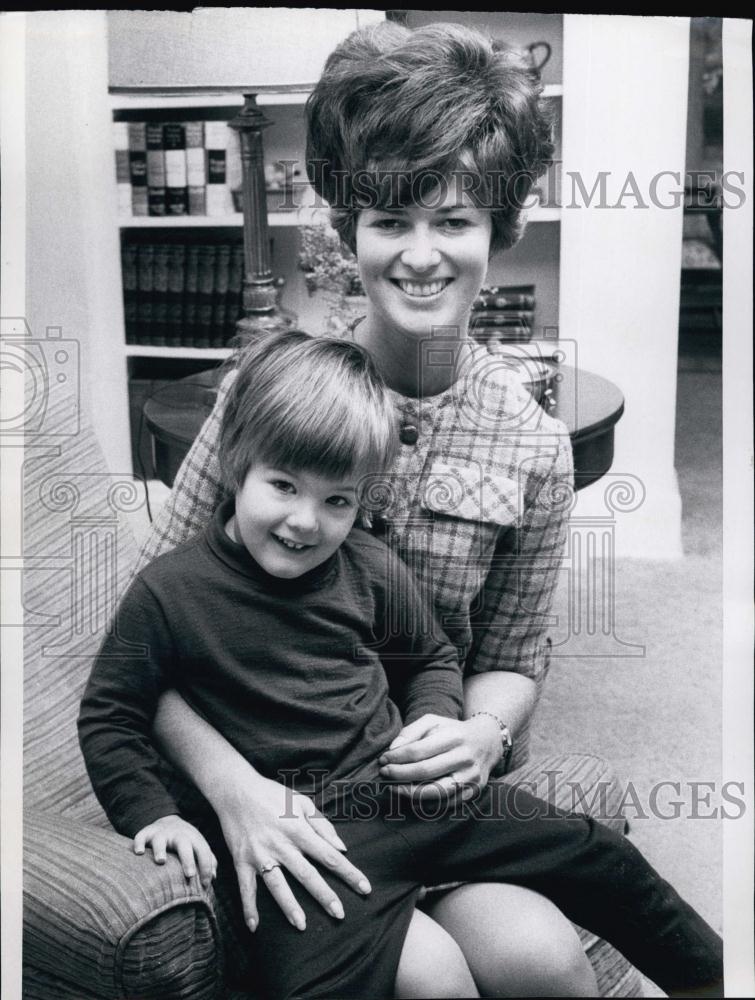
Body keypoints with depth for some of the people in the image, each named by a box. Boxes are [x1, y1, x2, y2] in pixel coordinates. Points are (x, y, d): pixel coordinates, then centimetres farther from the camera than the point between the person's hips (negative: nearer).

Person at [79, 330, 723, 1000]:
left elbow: (431, 658, 20)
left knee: (600, 858, 9)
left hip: (418, 791, 4)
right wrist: (154, 815, -9)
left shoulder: (372, 571, 2)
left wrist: (434, 719, 1)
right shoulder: (170, 591, -9)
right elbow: (110, 715, 2)